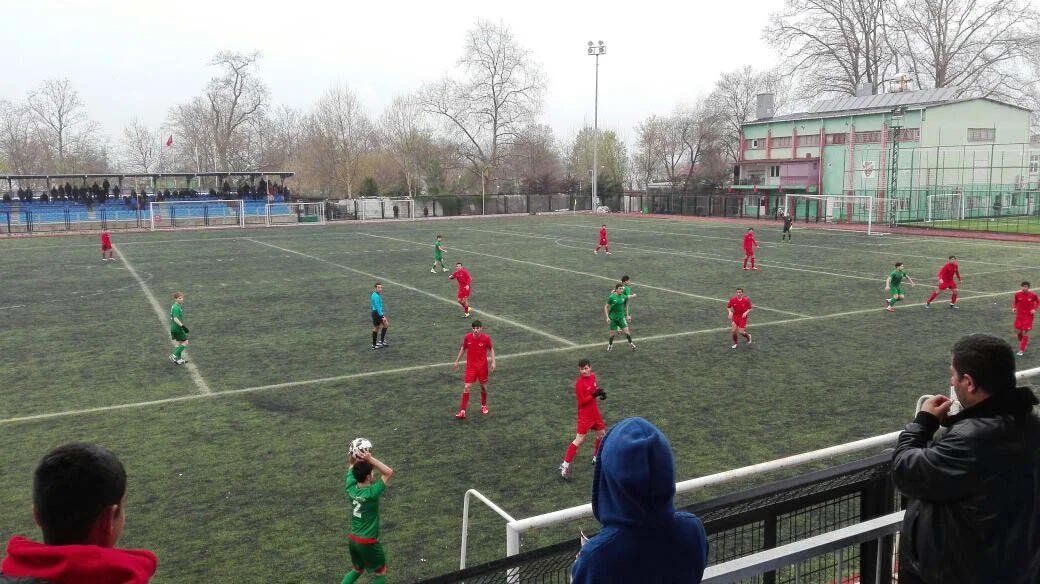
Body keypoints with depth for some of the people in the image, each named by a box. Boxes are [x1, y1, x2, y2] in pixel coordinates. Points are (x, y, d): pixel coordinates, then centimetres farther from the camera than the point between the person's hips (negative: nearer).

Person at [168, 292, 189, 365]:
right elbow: (175, 319, -28)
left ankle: (179, 360, 19)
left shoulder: (174, 306, 13)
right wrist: (183, 326, -28)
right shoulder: (176, 308, -19)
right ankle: (174, 356, -5)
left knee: (179, 343, 16)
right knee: (185, 342, -3)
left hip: (174, 328, 10)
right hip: (178, 328, -10)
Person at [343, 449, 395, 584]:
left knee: (356, 570, 27)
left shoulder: (351, 488, -9)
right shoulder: (371, 493, -27)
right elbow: (389, 472, -27)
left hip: (353, 539, 7)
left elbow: (352, 466, 5)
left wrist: (354, 457, -15)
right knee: (380, 572, 15)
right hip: (368, 542, -7)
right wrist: (370, 459, -32)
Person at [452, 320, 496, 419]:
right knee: (466, 387, -10)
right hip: (470, 366, 0)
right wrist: (457, 361, 11)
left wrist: (493, 362, -5)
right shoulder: (467, 338, -8)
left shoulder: (486, 338, -12)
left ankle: (484, 406, 38)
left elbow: (491, 349, 4)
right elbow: (463, 348, 9)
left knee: (483, 386, 12)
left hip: (483, 366, 0)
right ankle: (462, 411, -7)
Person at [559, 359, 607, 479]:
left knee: (602, 434, 17)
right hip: (585, 415, -8)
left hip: (594, 411, 8)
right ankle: (565, 465, -6)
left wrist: (600, 391, -1)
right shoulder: (579, 383, -21)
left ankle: (596, 458, 37)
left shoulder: (592, 376, 1)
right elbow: (582, 401, -21)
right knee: (580, 440, -9)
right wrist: (594, 395, -30)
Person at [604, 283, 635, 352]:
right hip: (613, 318, -2)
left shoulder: (624, 297, -4)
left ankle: (630, 343, 17)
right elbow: (606, 307, -7)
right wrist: (607, 317, -12)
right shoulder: (611, 297, -13)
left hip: (621, 317, 2)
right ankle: (610, 345, 28)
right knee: (613, 333, 3)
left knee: (626, 331, -5)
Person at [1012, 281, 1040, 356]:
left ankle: (1022, 350, 2)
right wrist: (1013, 308, -8)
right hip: (1019, 315, 2)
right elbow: (1014, 302, 10)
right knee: (1017, 331, 1)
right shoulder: (1017, 294, -6)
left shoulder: (1033, 295, -10)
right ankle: (1024, 343, 34)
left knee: (1025, 332, -4)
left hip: (1028, 316, -2)